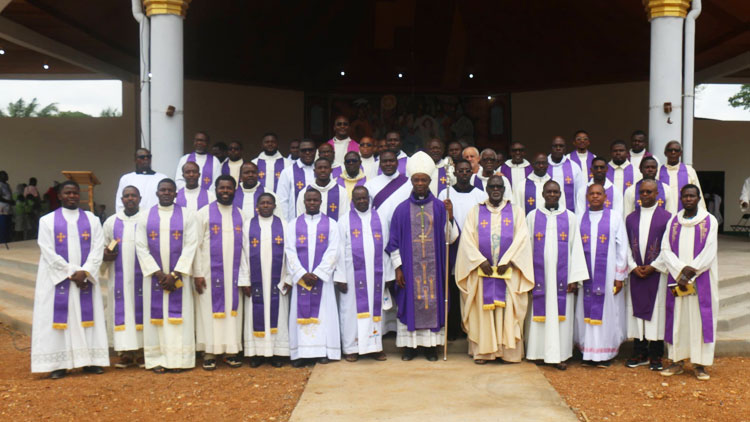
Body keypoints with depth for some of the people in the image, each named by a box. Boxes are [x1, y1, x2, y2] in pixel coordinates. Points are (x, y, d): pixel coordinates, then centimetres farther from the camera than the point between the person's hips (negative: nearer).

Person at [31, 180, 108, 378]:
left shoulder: (92, 220, 8)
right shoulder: (47, 221, 2)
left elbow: (98, 248, 0)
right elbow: (48, 253, -6)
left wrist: (85, 272, -14)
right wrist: (70, 273, -12)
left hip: (86, 278, 2)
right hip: (57, 279, -2)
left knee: (87, 317, 2)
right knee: (59, 318, -2)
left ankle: (90, 361, 7)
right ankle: (59, 364, 2)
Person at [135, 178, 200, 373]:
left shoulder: (187, 215, 1)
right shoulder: (145, 216, 5)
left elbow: (191, 245, -5)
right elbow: (141, 247, -1)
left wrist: (174, 275, -12)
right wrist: (158, 274, -10)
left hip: (179, 275, -1)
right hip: (154, 274, 1)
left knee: (179, 315, 0)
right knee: (156, 315, 3)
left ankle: (177, 359, 6)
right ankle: (157, 359, 9)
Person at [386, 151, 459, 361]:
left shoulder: (440, 207, 3)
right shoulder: (402, 209, 3)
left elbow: (450, 238, -3)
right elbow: (394, 241, 3)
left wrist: (449, 216, -17)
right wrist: (397, 267, -4)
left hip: (433, 265, 0)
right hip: (410, 267, 0)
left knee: (433, 301, 3)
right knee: (410, 302, 2)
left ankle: (431, 345, 13)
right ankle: (409, 345, 12)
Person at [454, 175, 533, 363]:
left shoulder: (516, 212, 9)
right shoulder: (475, 212, 9)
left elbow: (521, 239, -1)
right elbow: (467, 239, 0)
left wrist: (507, 261, -13)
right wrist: (481, 261, -13)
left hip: (508, 272, 0)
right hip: (481, 270, 0)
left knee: (508, 311, -2)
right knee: (482, 310, -1)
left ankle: (508, 350, 4)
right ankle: (482, 351, 5)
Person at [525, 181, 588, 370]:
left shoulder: (570, 217, 6)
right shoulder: (532, 216, 6)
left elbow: (576, 247, 4)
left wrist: (575, 278, -3)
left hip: (561, 275, 0)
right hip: (539, 274, 0)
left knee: (561, 313, 0)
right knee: (540, 312, 3)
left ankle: (558, 355, 6)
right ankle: (539, 352, 13)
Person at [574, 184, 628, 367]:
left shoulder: (615, 217, 2)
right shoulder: (580, 219, 8)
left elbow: (622, 247, 1)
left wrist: (619, 276, -4)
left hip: (607, 274, -2)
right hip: (585, 274, 2)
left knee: (607, 310, 1)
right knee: (587, 310, 3)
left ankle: (605, 354, 11)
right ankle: (588, 352, 12)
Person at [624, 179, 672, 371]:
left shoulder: (666, 217, -1)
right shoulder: (631, 218, 9)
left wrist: (653, 266, -10)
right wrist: (633, 267, -5)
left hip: (657, 272, -3)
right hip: (635, 272, 3)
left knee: (656, 310, 0)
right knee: (637, 310, 5)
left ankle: (656, 356, 9)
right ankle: (640, 354, 14)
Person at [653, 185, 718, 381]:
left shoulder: (709, 221, 1)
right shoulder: (673, 222, 8)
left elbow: (709, 252, -7)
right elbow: (665, 250, 0)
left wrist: (691, 271, -15)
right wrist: (681, 270, -14)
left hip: (701, 280, -2)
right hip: (677, 278, 2)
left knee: (700, 318, -1)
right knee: (677, 318, 4)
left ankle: (700, 364, 5)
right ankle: (676, 362, 11)